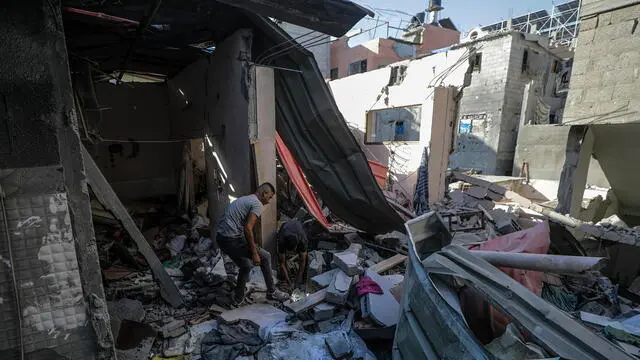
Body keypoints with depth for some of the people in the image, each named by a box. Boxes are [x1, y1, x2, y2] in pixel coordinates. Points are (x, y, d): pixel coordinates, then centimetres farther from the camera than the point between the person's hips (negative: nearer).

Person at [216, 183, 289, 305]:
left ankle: (238, 299, 32)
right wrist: (254, 253, -16)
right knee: (265, 257, 4)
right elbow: (248, 228, -21)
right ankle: (272, 292, 16)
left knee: (246, 266, 24)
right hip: (233, 240, -9)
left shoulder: (243, 199, 21)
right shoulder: (257, 204, -9)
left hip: (220, 238, 9)